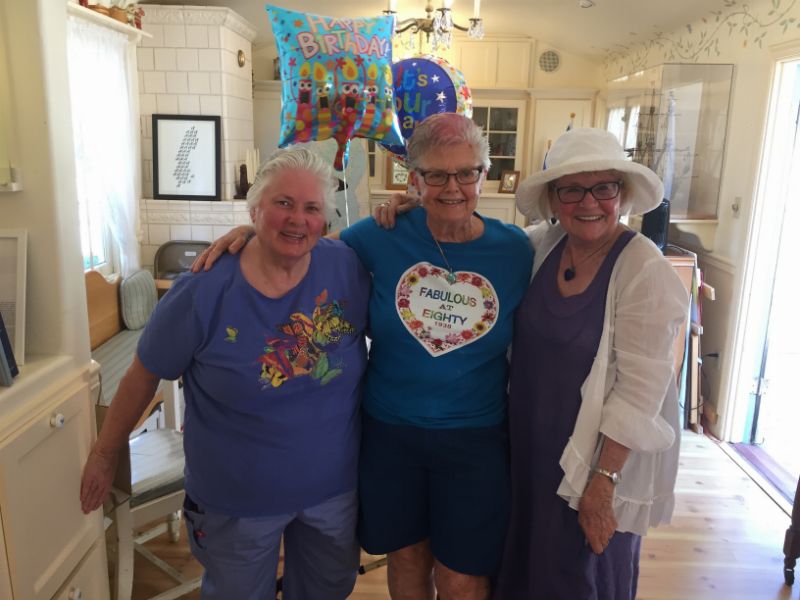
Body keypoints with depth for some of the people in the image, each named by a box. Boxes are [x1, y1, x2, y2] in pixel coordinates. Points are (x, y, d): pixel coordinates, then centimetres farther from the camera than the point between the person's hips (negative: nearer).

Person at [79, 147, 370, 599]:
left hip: (335, 487, 3)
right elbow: (144, 376, -7)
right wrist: (106, 454, 3)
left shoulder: (348, 267, -14)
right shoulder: (204, 291, -20)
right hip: (237, 500, -2)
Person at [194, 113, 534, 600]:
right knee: (407, 558, 21)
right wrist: (253, 232, -11)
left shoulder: (516, 250, -8)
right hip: (389, 432, 1)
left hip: (475, 441, 0)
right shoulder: (384, 235, -10)